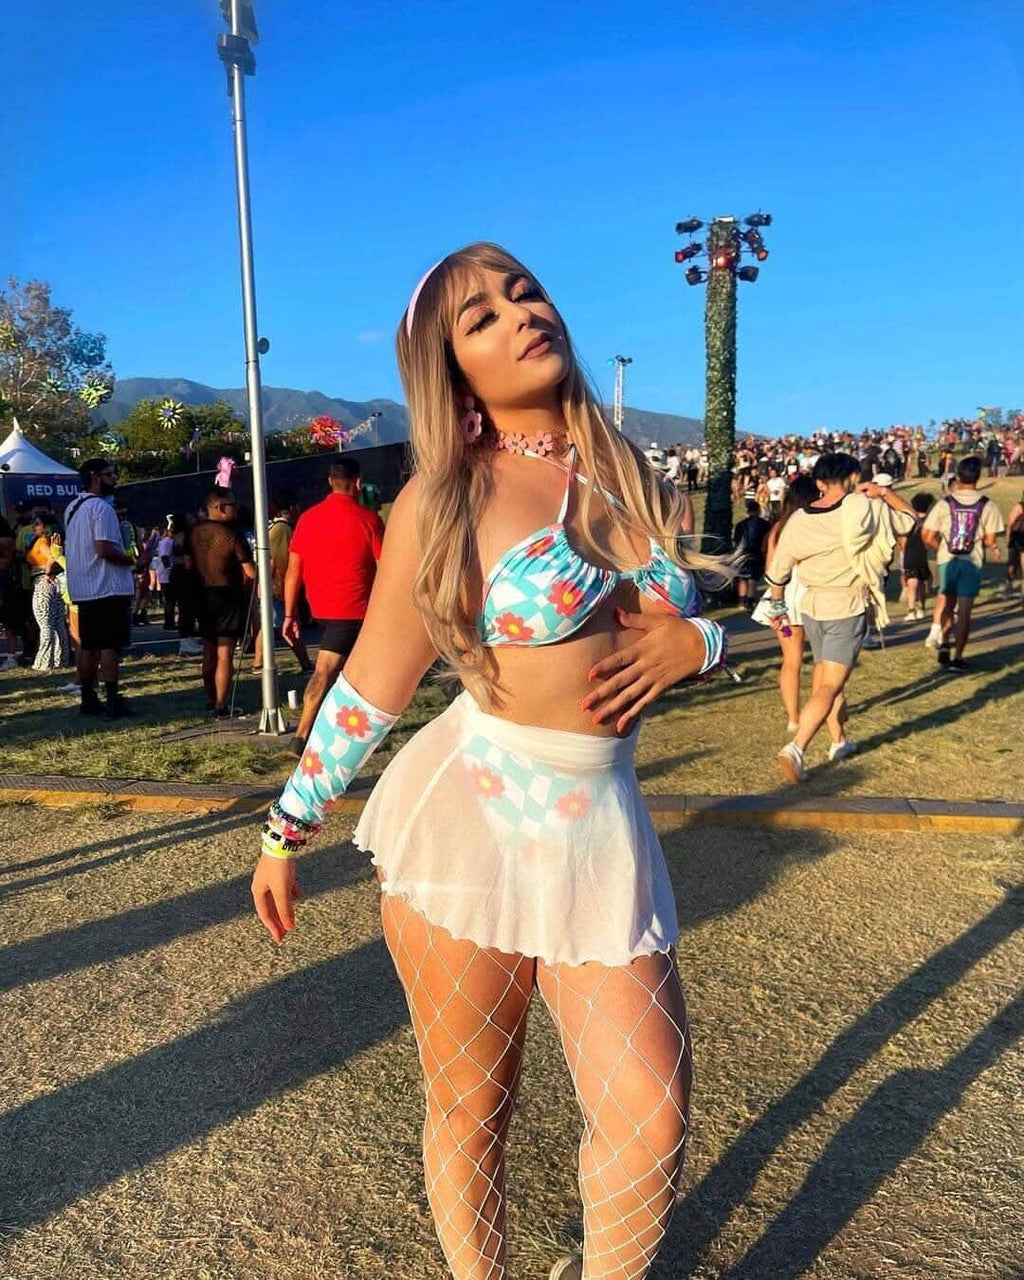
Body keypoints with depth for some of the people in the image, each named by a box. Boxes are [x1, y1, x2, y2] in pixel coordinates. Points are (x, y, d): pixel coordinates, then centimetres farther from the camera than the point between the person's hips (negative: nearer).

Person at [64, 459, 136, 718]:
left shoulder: (72, 507, 16)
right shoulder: (101, 507, -13)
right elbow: (104, 549, -23)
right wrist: (132, 560, -9)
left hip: (82, 589, 9)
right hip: (108, 588, -9)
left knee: (87, 645, 11)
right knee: (110, 645, -6)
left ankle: (88, 699, 15)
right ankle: (113, 701, -5)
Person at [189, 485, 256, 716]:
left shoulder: (195, 533, 5)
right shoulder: (232, 534, -14)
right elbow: (250, 572, -15)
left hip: (204, 595, 6)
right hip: (228, 596, -6)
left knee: (209, 651, 17)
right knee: (225, 653, -4)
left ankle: (211, 701, 25)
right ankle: (221, 707, -4)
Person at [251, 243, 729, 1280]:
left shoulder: (631, 476, 8)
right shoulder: (444, 497, -4)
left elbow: (694, 619, 19)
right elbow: (373, 685, 1)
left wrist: (691, 644, -5)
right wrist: (285, 831, 4)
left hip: (600, 829, 4)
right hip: (466, 817, -3)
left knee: (652, 1126, 4)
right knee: (470, 1110, 11)